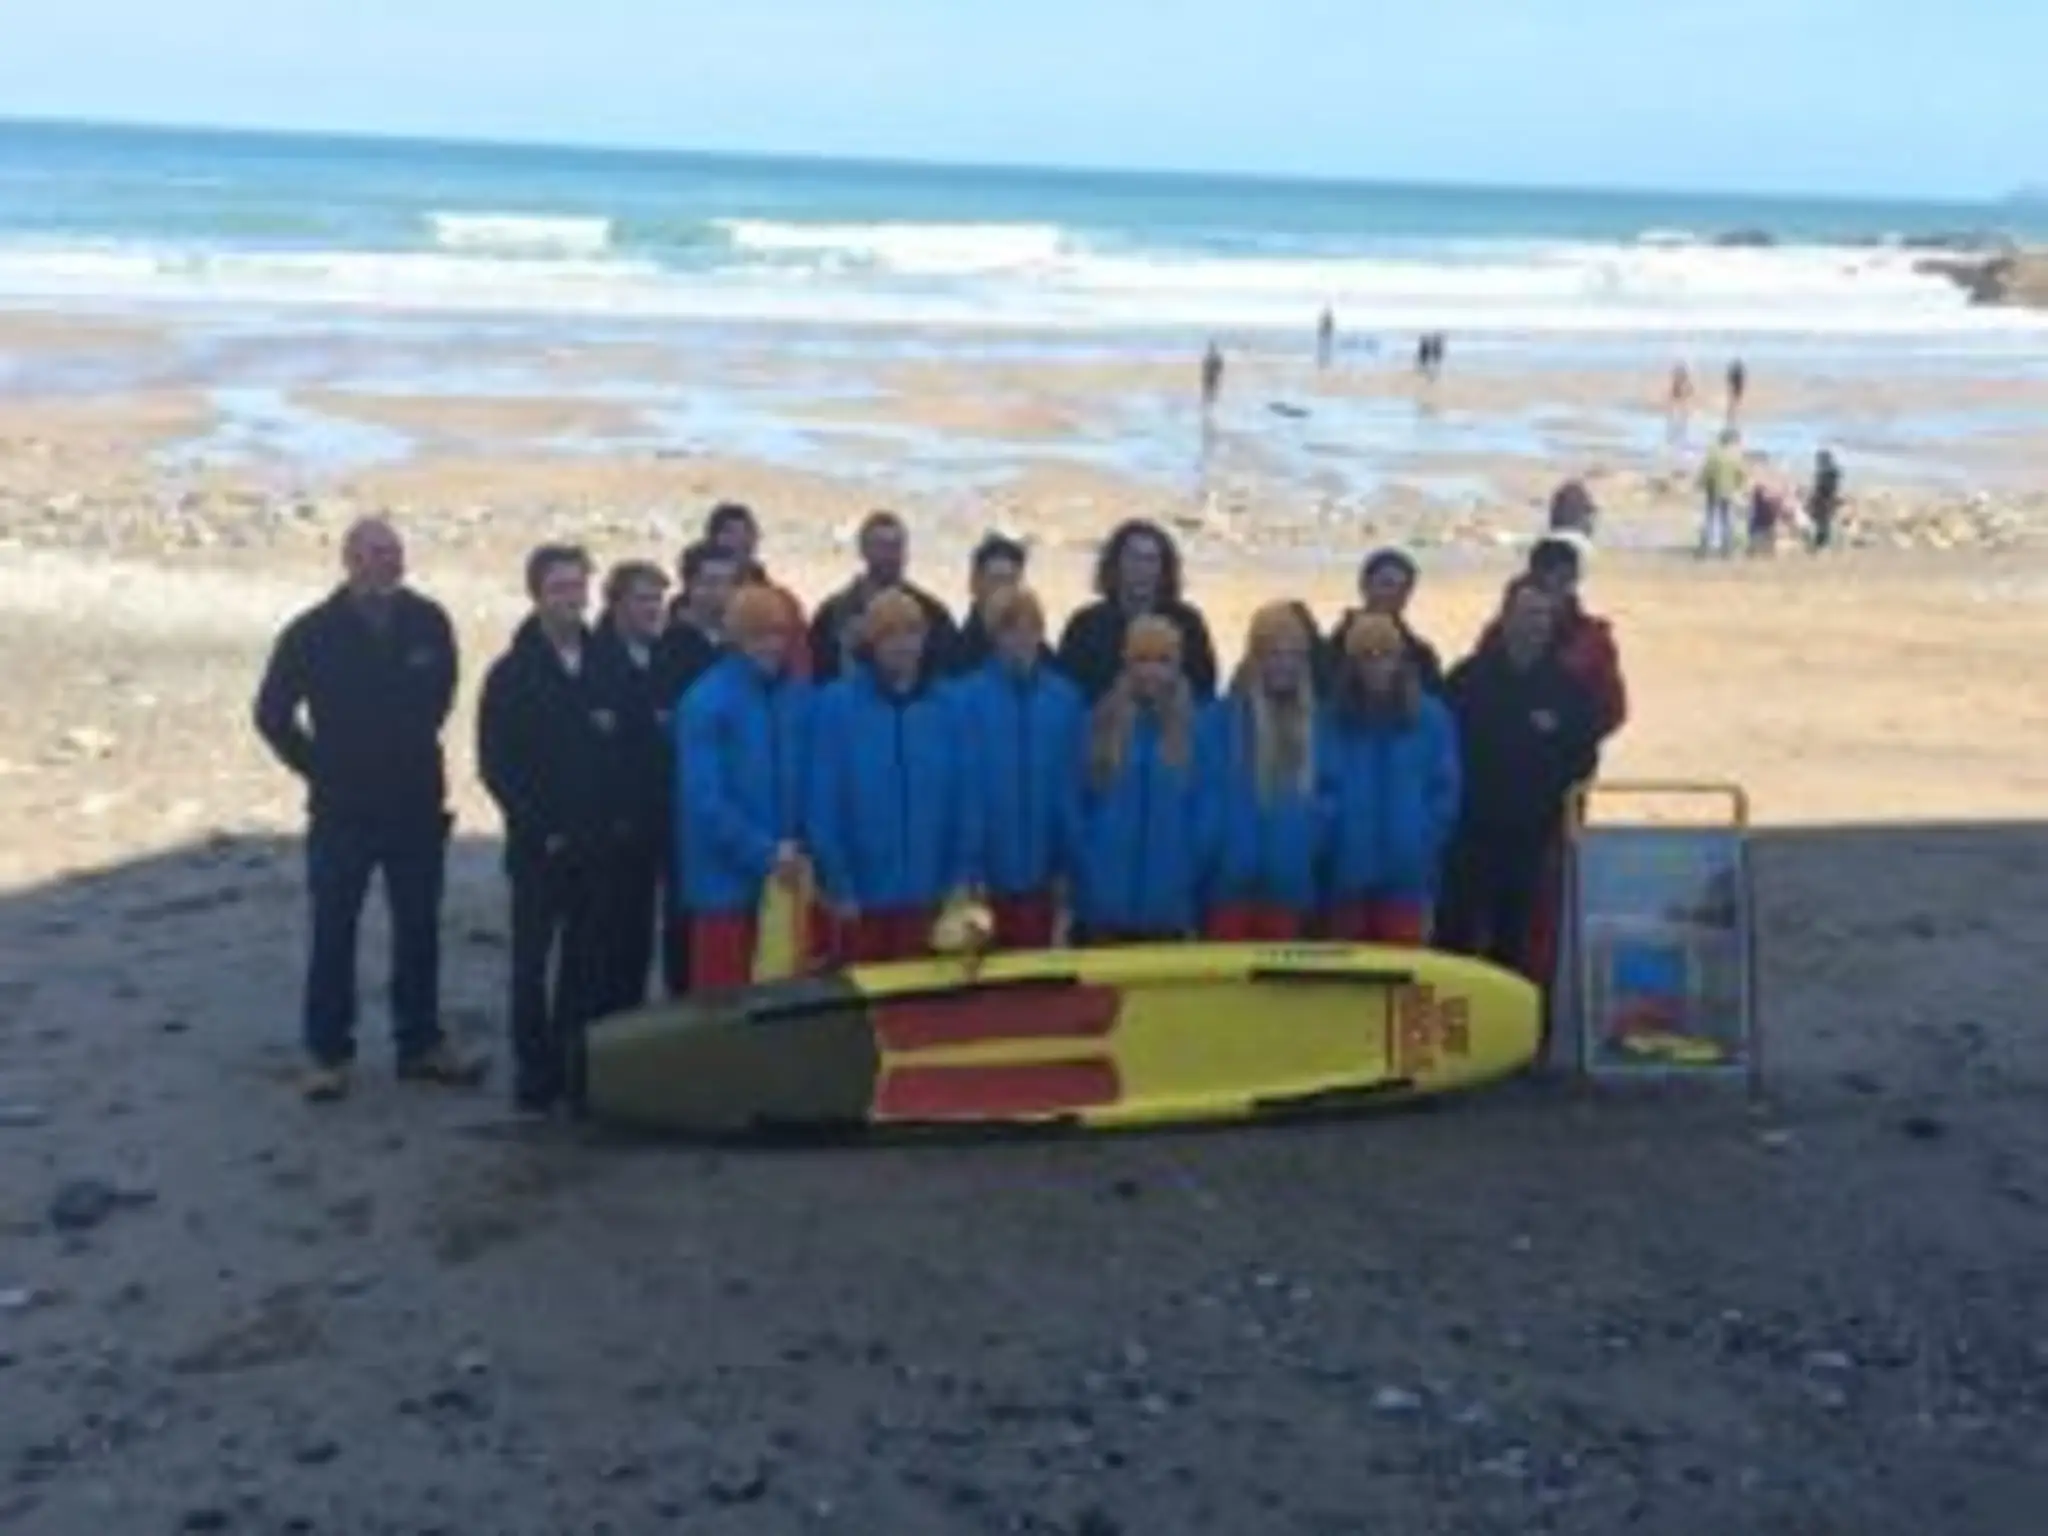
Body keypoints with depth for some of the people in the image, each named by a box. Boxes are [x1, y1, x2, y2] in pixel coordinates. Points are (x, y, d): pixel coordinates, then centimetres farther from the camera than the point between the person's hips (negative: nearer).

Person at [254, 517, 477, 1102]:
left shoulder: (429, 624, -3)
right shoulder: (313, 633, -9)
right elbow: (272, 713, 2)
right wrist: (319, 767, 1)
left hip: (417, 805, 3)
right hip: (342, 811, -2)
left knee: (419, 929, 10)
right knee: (334, 933, 3)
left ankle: (420, 1042, 22)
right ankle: (327, 1052, 11)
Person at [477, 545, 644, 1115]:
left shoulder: (607, 671, 6)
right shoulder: (511, 675, -2)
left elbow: (631, 752, 8)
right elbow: (495, 765, -5)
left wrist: (624, 820, -4)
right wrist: (539, 827, -11)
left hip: (601, 847, 2)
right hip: (540, 848, -2)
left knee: (589, 962, 5)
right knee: (534, 963, 3)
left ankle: (581, 1069, 13)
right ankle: (536, 1073, 10)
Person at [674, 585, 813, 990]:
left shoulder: (801, 697, 3)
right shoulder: (706, 701, -11)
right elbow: (705, 799, -15)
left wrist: (800, 848, -4)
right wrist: (766, 853, -17)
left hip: (790, 874, 4)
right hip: (728, 876, -4)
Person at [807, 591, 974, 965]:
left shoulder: (944, 706, 2)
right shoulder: (836, 705, -7)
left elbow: (963, 797, 3)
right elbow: (823, 804, -8)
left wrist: (963, 875, -1)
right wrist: (837, 885, -11)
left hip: (928, 892, 2)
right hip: (861, 893, -2)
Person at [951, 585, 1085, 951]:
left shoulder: (1065, 699, 3)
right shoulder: (967, 698, -8)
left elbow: (1074, 785, 5)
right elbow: (963, 786, -10)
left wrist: (1066, 864, 3)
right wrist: (968, 865, -14)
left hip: (1041, 866, 3)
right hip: (988, 867, -3)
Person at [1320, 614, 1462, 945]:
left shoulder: (1431, 717, 4)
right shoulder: (1333, 719, 3)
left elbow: (1446, 789, 5)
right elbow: (1320, 786, 3)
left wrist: (1425, 837, -4)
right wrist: (1332, 829, -9)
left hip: (1406, 871, -1)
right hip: (1347, 870, 1)